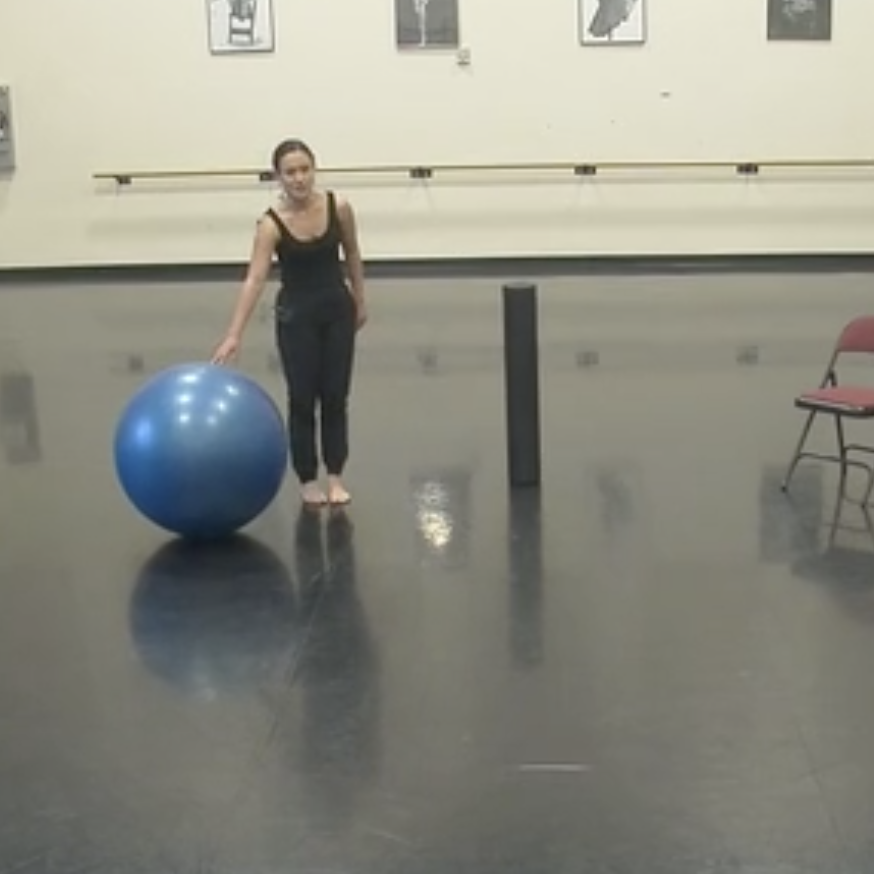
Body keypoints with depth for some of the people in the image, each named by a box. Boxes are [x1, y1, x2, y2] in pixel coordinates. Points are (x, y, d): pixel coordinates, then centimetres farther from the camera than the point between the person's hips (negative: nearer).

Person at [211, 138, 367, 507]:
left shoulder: (339, 207, -13)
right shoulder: (271, 224, -20)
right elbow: (254, 279, -28)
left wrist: (360, 302, 10)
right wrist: (233, 335, -36)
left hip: (338, 308, 2)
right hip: (296, 314, -2)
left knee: (336, 395, 7)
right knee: (302, 399, 3)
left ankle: (335, 477, 18)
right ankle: (307, 479, 18)